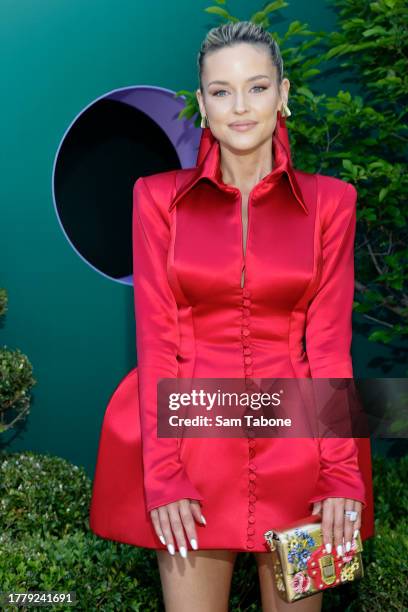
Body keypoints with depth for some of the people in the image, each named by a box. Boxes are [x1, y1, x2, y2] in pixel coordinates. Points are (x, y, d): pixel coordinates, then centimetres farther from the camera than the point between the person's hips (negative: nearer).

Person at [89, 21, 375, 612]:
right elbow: (156, 340, -2)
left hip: (295, 444, 1)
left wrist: (342, 475, -8)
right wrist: (162, 475, -10)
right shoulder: (160, 198, 3)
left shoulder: (329, 201, 4)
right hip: (193, 435, 0)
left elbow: (330, 341, 0)